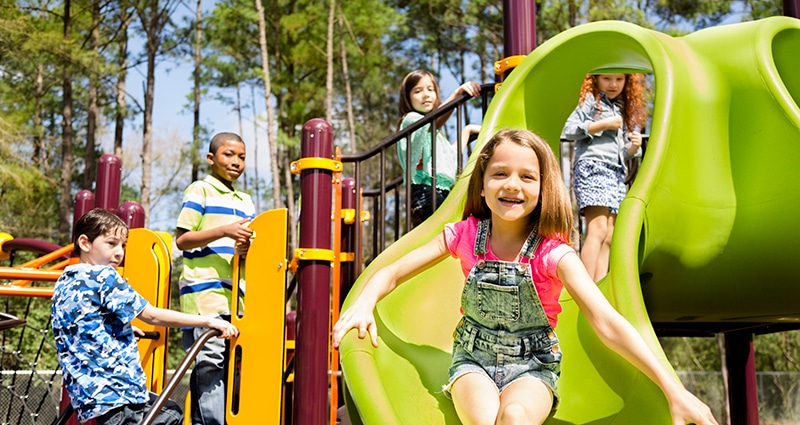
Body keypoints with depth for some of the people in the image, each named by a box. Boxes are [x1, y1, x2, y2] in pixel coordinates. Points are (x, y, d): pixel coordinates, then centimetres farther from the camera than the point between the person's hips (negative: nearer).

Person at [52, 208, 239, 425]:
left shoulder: (64, 283, 13)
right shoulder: (103, 277, -13)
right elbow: (153, 315, -14)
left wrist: (125, 328, 35)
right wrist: (208, 320, -10)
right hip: (116, 396, -10)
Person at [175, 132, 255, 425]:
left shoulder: (246, 201, 22)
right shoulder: (200, 191, 2)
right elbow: (181, 240, -4)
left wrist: (246, 249, -2)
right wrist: (225, 231, -16)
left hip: (236, 296, 7)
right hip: (204, 292, -7)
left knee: (231, 364, 3)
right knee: (209, 362, -11)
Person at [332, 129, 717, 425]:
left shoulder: (552, 253, -15)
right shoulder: (464, 235, -7)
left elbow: (607, 323, -22)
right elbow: (392, 273, -3)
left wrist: (674, 390, -30)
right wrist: (363, 305, -27)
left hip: (533, 365, -1)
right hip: (474, 358, 1)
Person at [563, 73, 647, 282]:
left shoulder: (624, 109, 25)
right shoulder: (590, 100, 5)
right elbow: (569, 130, -8)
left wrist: (634, 146, 4)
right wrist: (604, 124, -10)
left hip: (617, 173, 8)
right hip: (592, 167, -8)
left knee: (609, 237, 0)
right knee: (598, 229, -21)